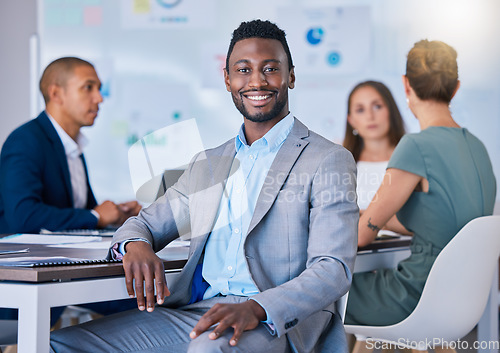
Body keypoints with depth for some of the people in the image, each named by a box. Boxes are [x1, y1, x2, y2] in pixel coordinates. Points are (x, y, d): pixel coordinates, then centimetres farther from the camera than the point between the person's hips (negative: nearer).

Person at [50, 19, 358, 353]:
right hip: (193, 311, 6)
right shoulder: (207, 165, 23)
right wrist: (135, 245, -2)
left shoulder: (329, 160, 2)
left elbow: (333, 270, -8)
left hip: (275, 323, -6)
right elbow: (145, 223, 26)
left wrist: (256, 309, -27)